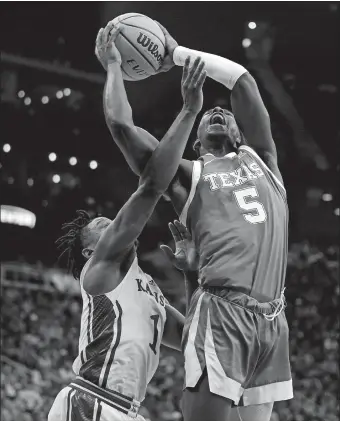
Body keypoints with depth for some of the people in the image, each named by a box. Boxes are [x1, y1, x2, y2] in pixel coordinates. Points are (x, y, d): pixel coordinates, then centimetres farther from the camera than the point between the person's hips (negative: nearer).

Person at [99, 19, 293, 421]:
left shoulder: (259, 159, 26)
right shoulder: (187, 175, 17)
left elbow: (242, 79, 23)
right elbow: (119, 122, 10)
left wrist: (178, 53, 29)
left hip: (271, 321, 3)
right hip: (222, 312, -3)